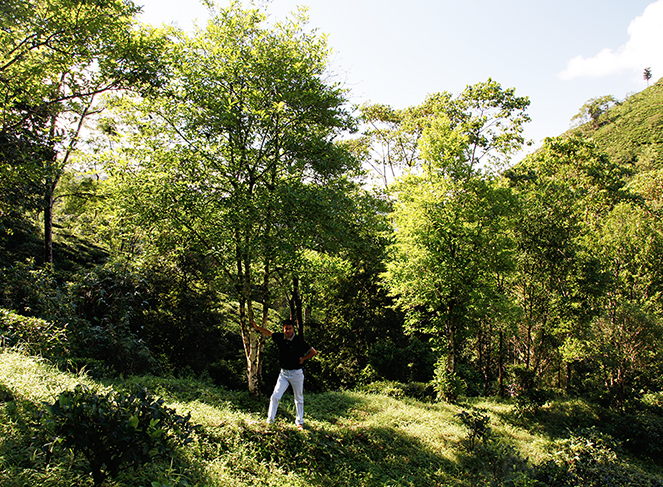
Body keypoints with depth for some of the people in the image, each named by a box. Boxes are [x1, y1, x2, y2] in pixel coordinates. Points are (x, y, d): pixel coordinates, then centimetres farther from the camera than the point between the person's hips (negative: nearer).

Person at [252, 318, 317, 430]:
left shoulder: (299, 340, -17)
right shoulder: (280, 337, -4)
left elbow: (313, 352, -13)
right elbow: (268, 333, 16)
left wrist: (302, 359, -9)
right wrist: (257, 327, 17)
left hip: (296, 373, -3)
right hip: (283, 373, 3)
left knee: (299, 399, 11)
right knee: (275, 396, -3)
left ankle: (299, 421, 27)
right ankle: (270, 420, 10)